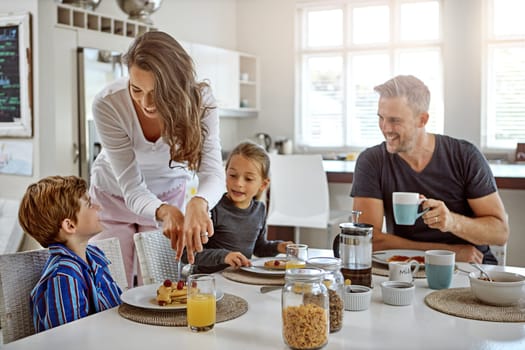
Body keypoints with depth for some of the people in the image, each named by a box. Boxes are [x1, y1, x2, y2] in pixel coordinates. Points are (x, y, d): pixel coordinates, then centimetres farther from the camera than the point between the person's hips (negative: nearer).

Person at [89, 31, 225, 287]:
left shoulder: (199, 101, -28)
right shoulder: (107, 105, -33)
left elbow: (212, 170, -35)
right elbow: (131, 186, -31)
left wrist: (199, 203, -58)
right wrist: (165, 212, -51)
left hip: (169, 192, 1)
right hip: (114, 195, -1)